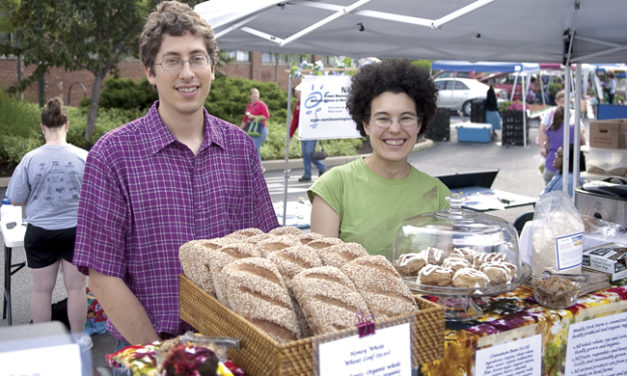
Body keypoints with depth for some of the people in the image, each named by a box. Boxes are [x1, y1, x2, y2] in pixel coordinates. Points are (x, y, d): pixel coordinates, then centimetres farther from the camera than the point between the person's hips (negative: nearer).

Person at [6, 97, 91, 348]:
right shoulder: (84, 157, -11)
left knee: (42, 289, 13)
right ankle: (78, 337, 22)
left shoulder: (30, 159, -10)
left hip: (40, 232, 0)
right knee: (76, 287, 11)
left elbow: (16, 200, -4)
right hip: (76, 230, 0)